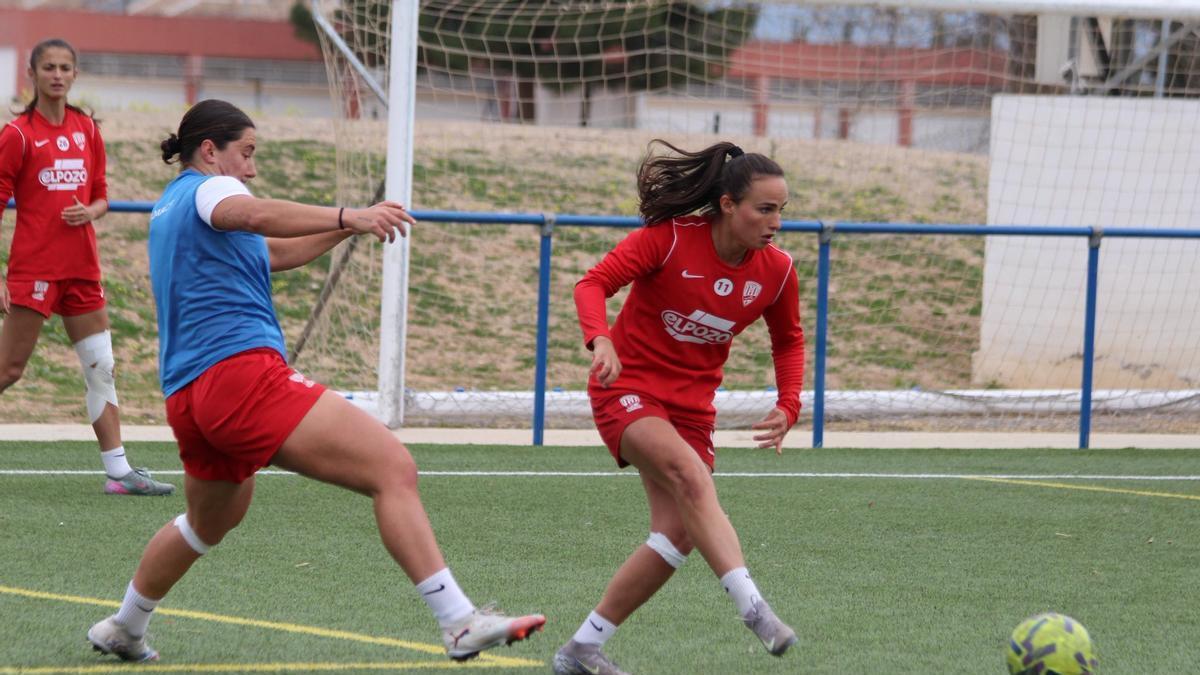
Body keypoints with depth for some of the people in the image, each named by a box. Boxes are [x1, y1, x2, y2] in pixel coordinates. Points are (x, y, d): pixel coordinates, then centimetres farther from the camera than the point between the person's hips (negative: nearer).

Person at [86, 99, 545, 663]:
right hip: (243, 370, -10)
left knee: (210, 520, 36)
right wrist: (347, 215, -37)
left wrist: (347, 228, 24)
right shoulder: (208, 189, 0)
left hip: (187, 398, 10)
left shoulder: (169, 207, 27)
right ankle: (460, 623, -29)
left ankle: (123, 628, 46)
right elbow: (255, 215, -25)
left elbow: (269, 252, 34)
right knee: (393, 469, -18)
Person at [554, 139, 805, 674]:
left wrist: (788, 407, -3)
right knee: (690, 474, -32)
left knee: (678, 534, -4)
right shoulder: (668, 239, -18)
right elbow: (594, 283, -19)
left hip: (691, 405, 6)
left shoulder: (777, 271, -4)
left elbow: (789, 342, 12)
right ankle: (752, 608, -42)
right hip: (630, 387, -6)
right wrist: (600, 339, -39)